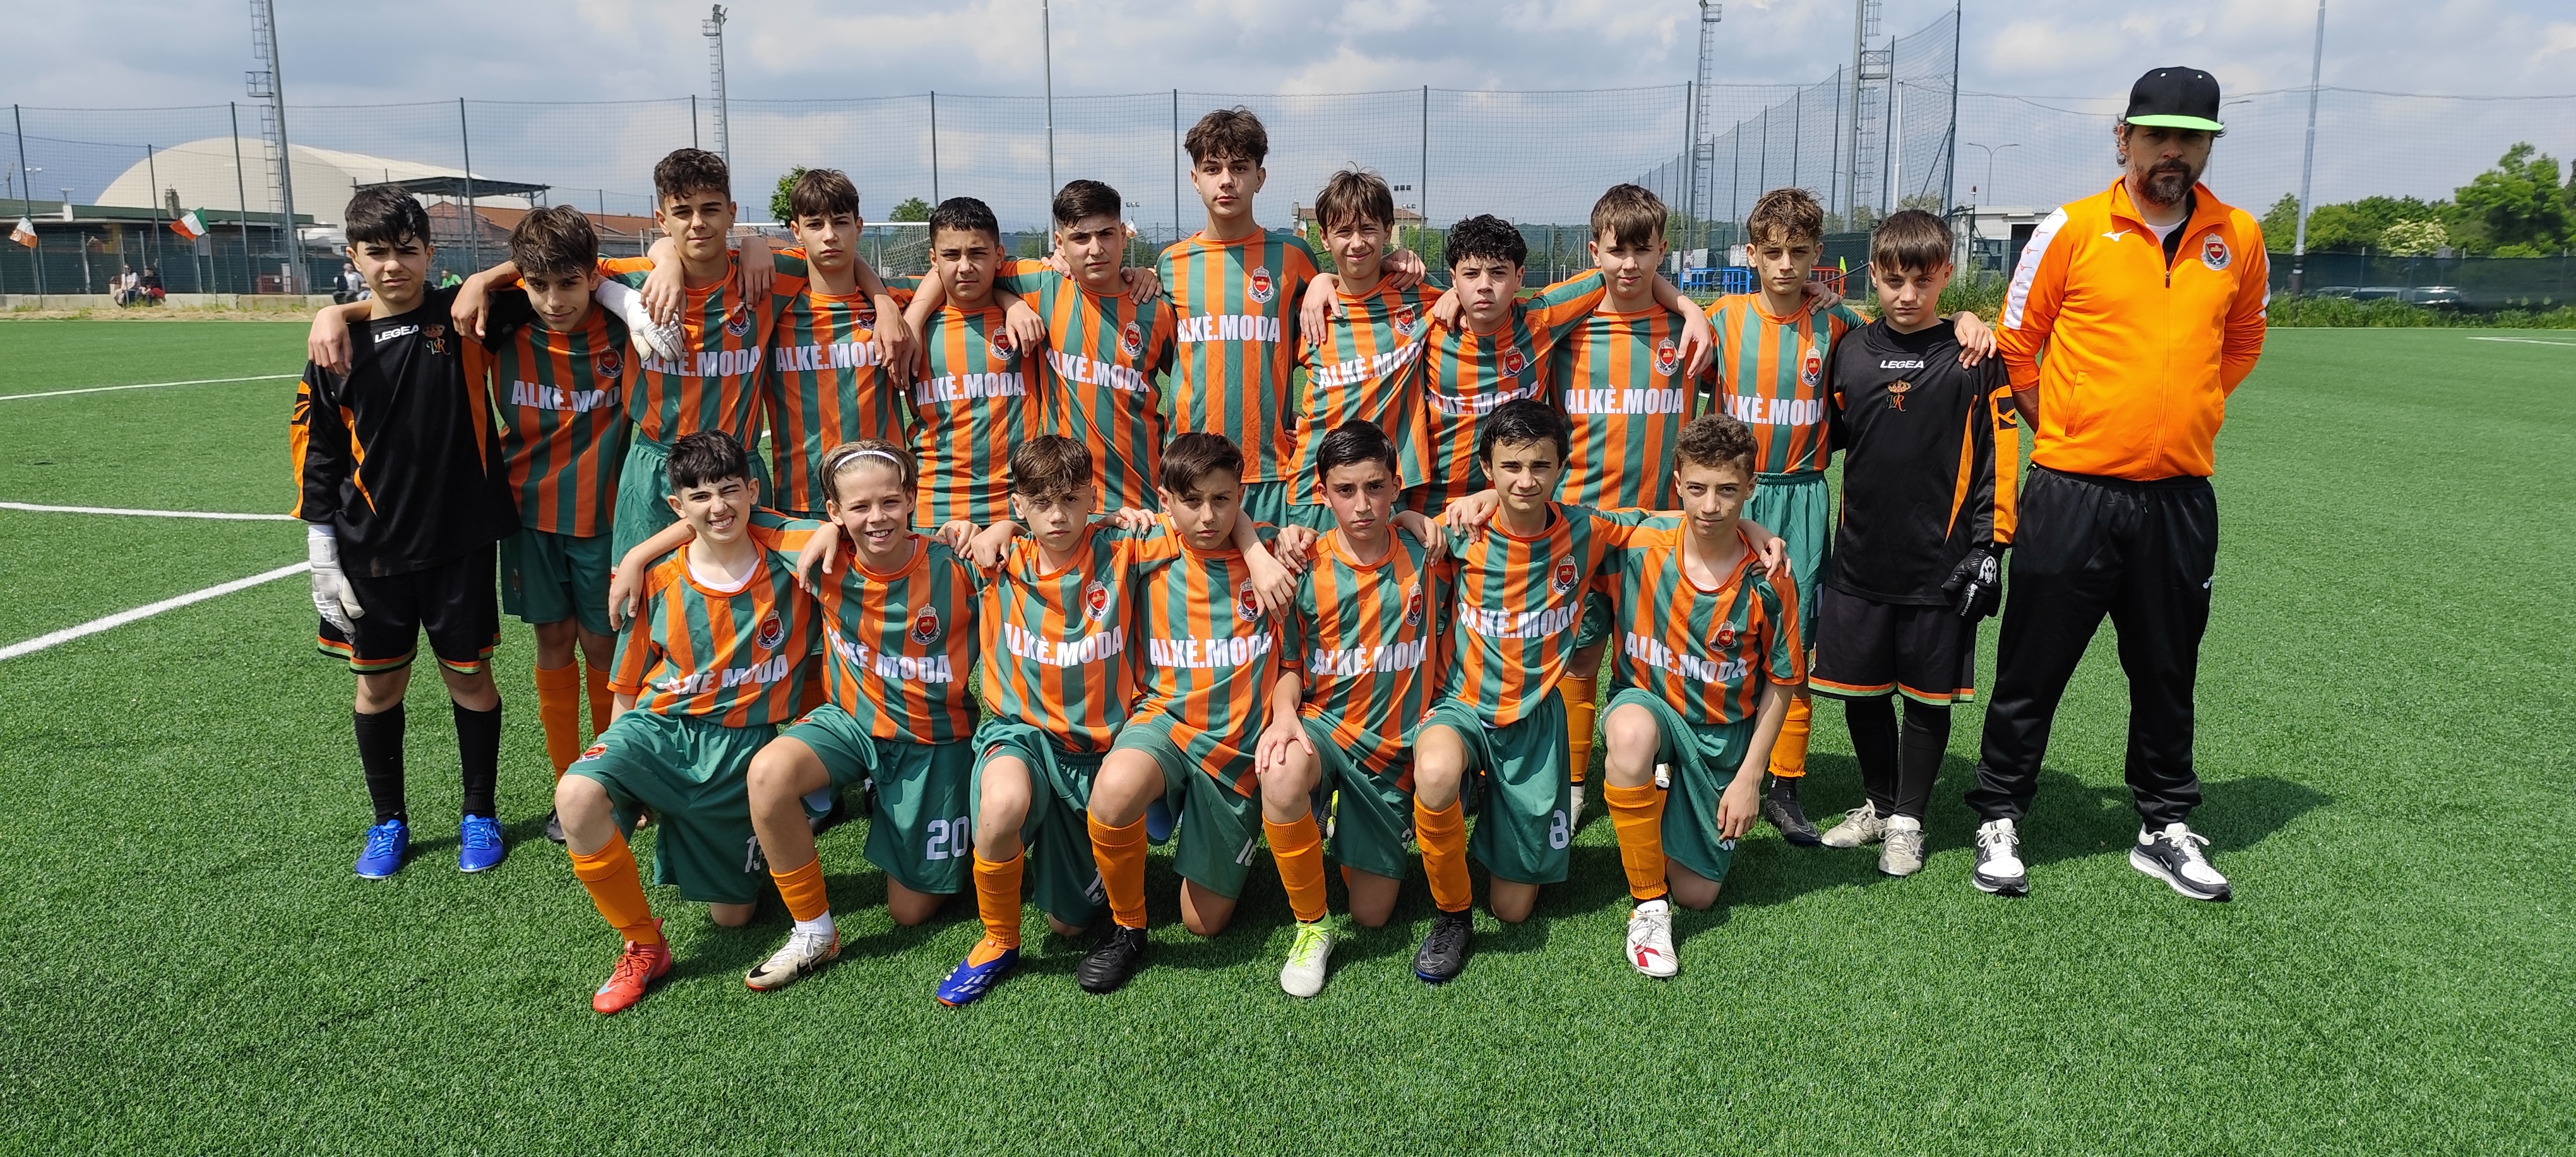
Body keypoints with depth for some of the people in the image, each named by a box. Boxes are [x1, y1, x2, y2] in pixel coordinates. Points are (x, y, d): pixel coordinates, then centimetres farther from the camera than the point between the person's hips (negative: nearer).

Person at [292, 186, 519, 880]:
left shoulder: (460, 318, -3)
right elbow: (317, 454, 6)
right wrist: (323, 553, 3)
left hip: (459, 541, -2)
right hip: (371, 551, 2)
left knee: (468, 677, 7)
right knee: (378, 685, 10)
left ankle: (480, 816, 24)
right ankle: (388, 823, 28)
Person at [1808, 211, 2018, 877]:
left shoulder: (1972, 358, -3)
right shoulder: (1849, 352, 5)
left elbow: (1996, 457, -3)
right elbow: (1827, 437, 14)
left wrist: (1987, 546, -7)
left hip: (1940, 564, -3)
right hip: (1859, 560, 3)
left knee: (1928, 694, 7)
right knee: (1859, 689, 10)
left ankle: (1908, 821, 22)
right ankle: (1878, 803, 31)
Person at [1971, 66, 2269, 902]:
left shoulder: (2239, 238, 6)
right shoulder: (2071, 230, -4)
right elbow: (2016, 345, 3)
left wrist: (2184, 412, 12)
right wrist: (2064, 430, 5)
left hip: (2180, 495, 3)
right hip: (2071, 490, -3)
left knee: (2168, 674, 14)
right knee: (2032, 669, 4)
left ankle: (2164, 828, 28)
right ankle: (1999, 820, 17)